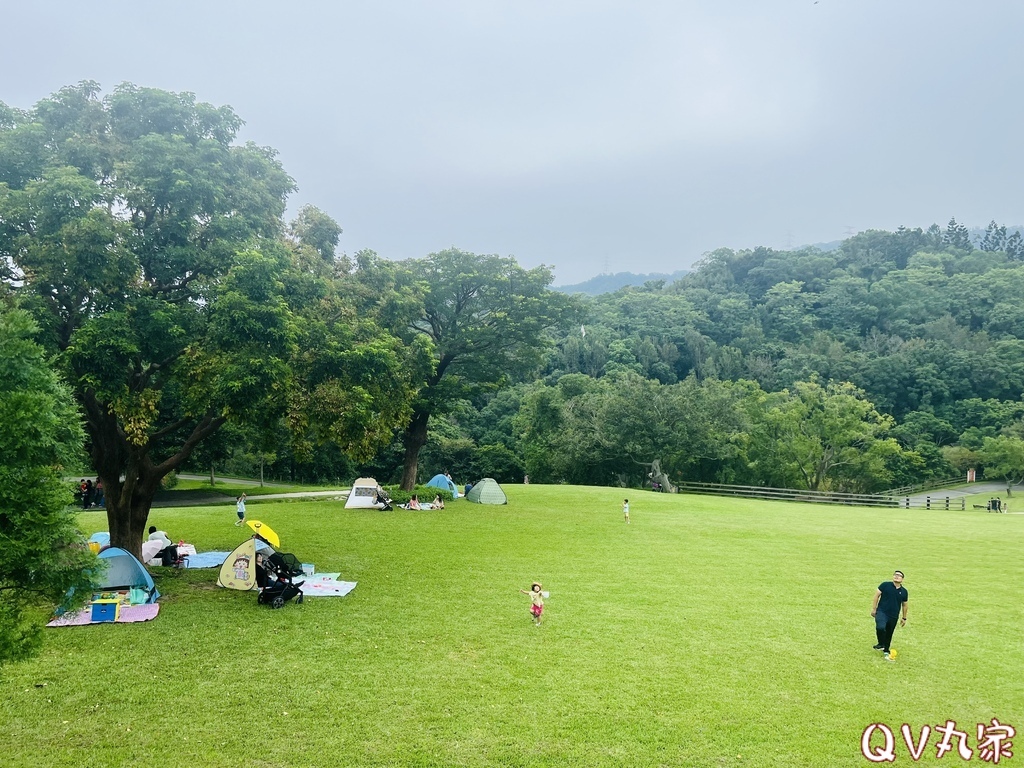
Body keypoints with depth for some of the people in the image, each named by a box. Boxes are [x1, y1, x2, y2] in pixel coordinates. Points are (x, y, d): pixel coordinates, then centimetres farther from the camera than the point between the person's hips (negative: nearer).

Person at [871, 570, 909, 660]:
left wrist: (904, 618, 20)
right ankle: (881, 644, -2)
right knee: (880, 627, -27)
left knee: (889, 635, 11)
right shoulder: (885, 585, -5)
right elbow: (877, 595, -1)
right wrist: (874, 608, -4)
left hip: (894, 616, 3)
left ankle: (886, 651, 33)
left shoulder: (904, 591, 5)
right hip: (882, 612, -3)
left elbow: (904, 605, 17)